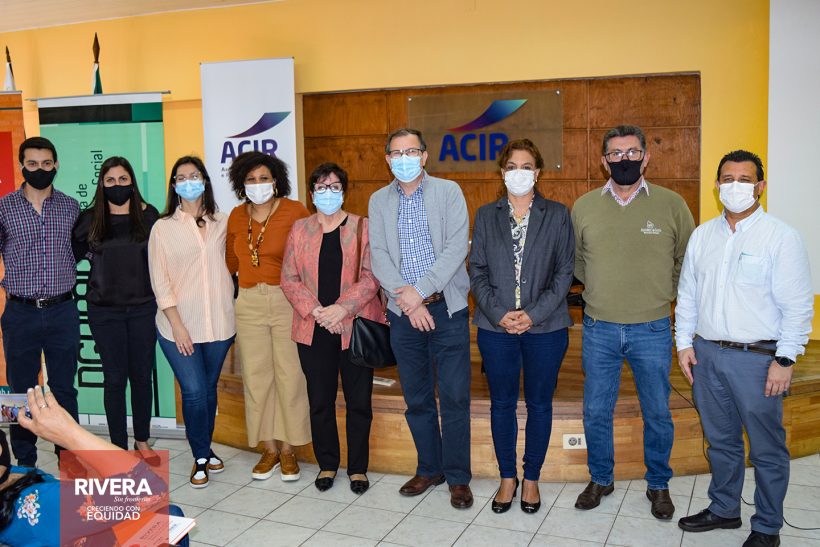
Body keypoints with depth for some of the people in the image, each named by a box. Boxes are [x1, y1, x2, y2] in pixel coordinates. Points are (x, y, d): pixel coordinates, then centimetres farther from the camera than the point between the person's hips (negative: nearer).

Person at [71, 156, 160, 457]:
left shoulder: (149, 215, 1)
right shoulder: (90, 219, 0)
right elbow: (71, 254, 8)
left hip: (143, 307, 1)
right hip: (105, 310, 0)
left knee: (142, 375, 10)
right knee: (114, 379, 5)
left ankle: (142, 440, 27)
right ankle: (119, 447, 16)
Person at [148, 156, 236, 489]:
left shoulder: (222, 224, 8)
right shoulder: (163, 228, 1)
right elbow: (160, 280, -3)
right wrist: (176, 324, -10)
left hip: (218, 323, 3)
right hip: (179, 326, -2)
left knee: (209, 389, 11)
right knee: (193, 391, -6)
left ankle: (206, 450, 29)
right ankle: (200, 458, 13)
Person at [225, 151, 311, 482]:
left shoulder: (294, 212, -6)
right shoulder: (237, 216, 9)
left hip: (287, 301, -4)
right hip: (248, 303, 4)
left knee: (289, 375, 1)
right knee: (256, 376, 7)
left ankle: (288, 449, 16)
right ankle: (269, 450, 20)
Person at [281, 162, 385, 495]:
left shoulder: (363, 228, 1)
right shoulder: (300, 229, 9)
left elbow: (371, 277, -7)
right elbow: (289, 279, 4)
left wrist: (341, 308, -19)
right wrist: (316, 310, -11)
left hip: (356, 327, -2)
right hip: (314, 330, 2)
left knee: (359, 402, 5)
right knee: (320, 402, 10)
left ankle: (358, 468, 20)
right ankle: (327, 464, 27)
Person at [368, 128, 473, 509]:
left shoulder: (448, 192, 0)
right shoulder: (379, 201, 9)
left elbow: (456, 247, -10)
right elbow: (378, 255, 1)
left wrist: (420, 291, -15)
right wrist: (406, 296, -13)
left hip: (447, 307, -3)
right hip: (403, 312, 3)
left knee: (455, 397, 0)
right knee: (416, 398, 12)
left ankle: (458, 476, 14)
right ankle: (429, 468, 27)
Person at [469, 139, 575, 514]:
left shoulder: (557, 215, 3)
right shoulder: (486, 216, 7)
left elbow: (565, 271, -2)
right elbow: (477, 270, 3)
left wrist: (534, 313, -13)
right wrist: (498, 312, -10)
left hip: (545, 327, -1)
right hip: (496, 327, 1)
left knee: (539, 404, 9)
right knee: (502, 403, 10)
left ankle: (531, 478, 25)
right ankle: (507, 478, 26)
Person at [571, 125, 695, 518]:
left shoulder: (671, 204, -4)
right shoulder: (584, 206, 1)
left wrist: (662, 292, 5)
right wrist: (605, 289, 10)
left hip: (652, 329, -1)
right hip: (599, 328, 1)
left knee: (657, 414, 11)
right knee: (596, 412, 11)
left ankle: (658, 485, 32)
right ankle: (600, 479, 32)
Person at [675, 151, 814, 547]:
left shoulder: (781, 237, -7)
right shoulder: (702, 235, 8)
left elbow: (797, 306, -9)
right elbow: (687, 294, 13)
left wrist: (785, 359, -13)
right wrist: (685, 343, 7)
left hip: (758, 358, -5)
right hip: (707, 354, 5)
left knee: (767, 449, 6)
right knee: (720, 441, 18)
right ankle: (724, 509, 36)